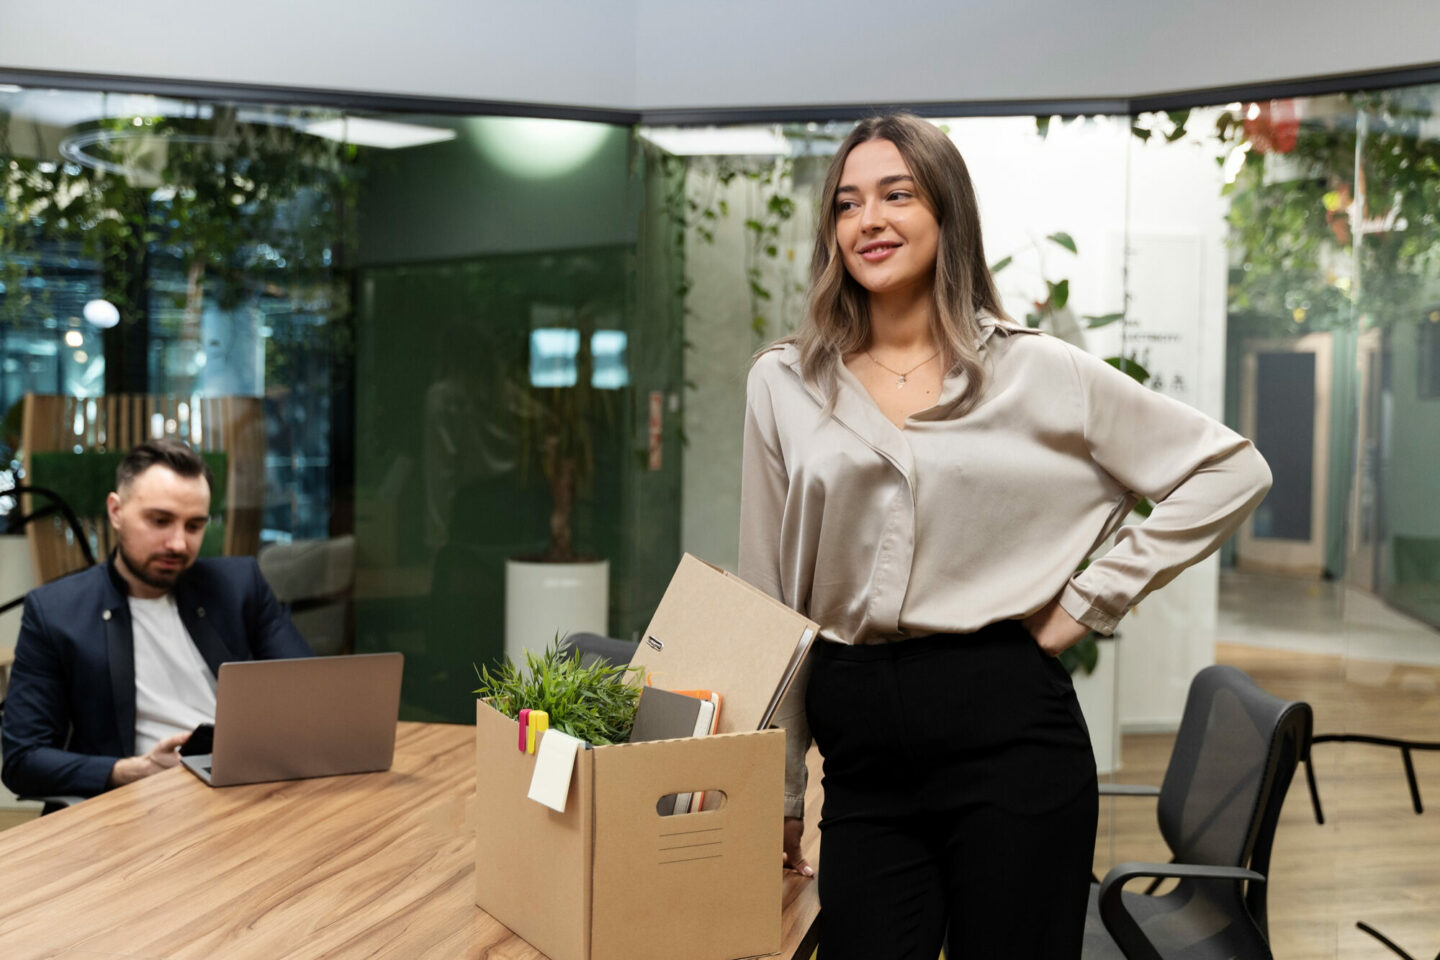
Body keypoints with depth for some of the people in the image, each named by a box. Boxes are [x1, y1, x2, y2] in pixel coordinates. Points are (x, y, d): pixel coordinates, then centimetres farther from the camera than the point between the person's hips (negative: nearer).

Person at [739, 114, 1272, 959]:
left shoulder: (1036, 371, 1)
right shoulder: (782, 385, 6)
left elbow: (1232, 471, 5)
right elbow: (770, 603, 9)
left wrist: (1088, 602, -2)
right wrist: (777, 790, 9)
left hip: (1005, 726, -1)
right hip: (861, 746, 2)